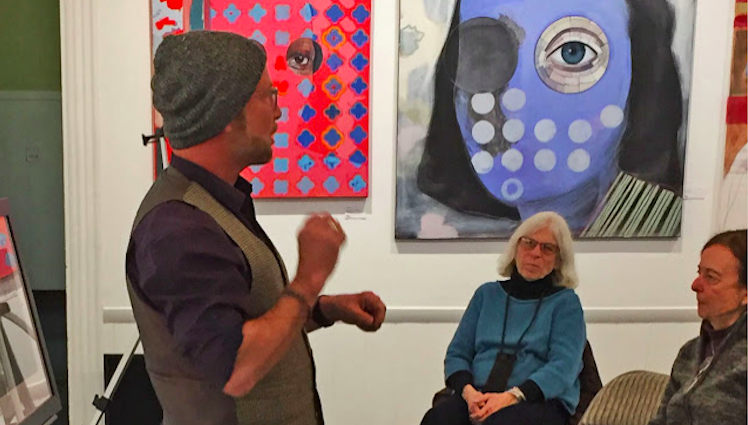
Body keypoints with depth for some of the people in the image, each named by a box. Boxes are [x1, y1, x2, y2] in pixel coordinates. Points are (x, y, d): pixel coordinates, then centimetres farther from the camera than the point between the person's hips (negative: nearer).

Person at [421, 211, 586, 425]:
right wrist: (468, 391, -10)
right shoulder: (487, 294, 19)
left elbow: (563, 367, -6)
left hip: (541, 400, -3)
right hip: (479, 397, 4)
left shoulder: (565, 301, 9)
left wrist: (513, 396, -21)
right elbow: (456, 354, 13)